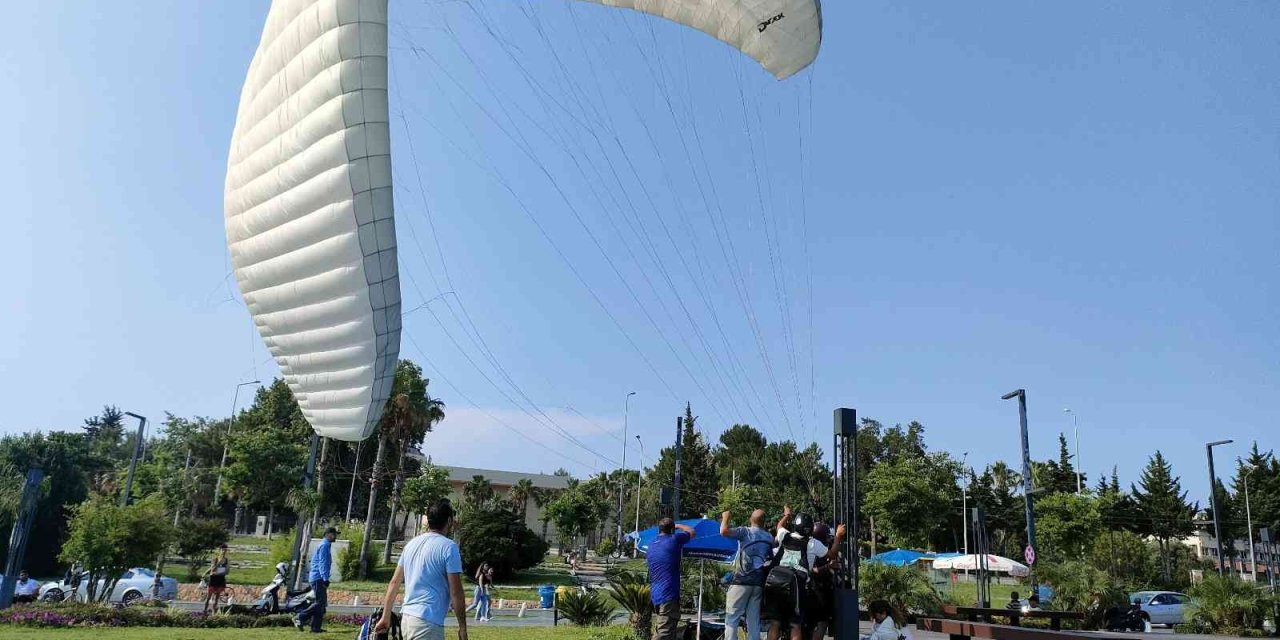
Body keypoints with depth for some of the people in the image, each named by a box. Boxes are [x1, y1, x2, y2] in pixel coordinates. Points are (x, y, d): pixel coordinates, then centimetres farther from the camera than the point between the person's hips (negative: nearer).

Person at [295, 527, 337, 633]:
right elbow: (322, 563, -19)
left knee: (322, 604, 9)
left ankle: (316, 627, 9)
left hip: (318, 578, 10)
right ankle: (300, 618, -10)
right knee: (320, 603, -12)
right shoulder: (325, 545, -11)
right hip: (319, 578, -10)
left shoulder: (325, 545, 20)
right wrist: (325, 579, -24)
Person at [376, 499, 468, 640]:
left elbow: (394, 583, 15)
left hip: (406, 618, 8)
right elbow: (455, 592, -10)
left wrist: (386, 617, 21)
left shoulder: (411, 544, 12)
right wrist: (462, 627, -3)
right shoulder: (449, 547, -9)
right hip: (428, 623, -8)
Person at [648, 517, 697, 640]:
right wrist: (678, 525, 27)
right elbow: (692, 532, 10)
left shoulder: (652, 544, 13)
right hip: (669, 595, -8)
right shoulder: (674, 539, -5)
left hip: (655, 595, 8)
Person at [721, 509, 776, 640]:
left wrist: (725, 518, -3)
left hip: (742, 580, -5)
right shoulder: (769, 538, 10)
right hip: (759, 582, 5)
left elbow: (724, 531, -21)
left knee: (732, 617, -2)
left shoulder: (745, 532, -6)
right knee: (754, 620, 10)